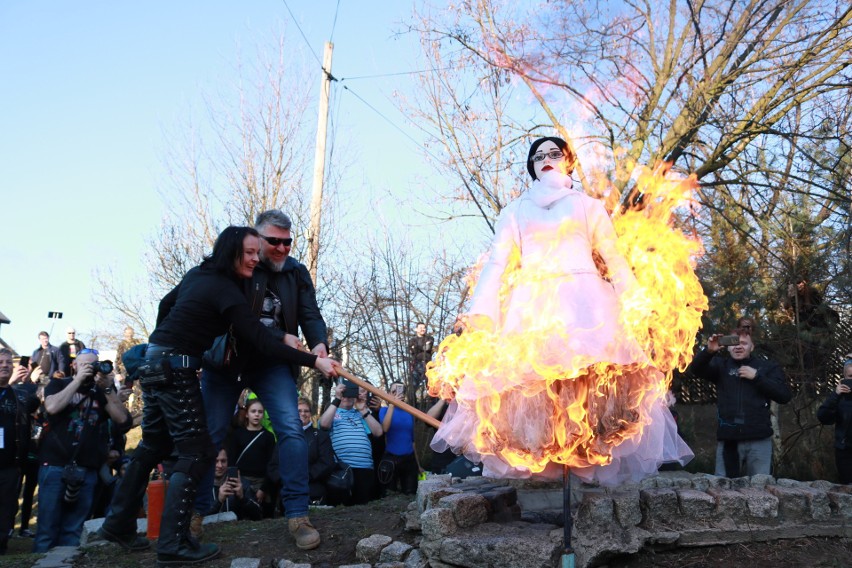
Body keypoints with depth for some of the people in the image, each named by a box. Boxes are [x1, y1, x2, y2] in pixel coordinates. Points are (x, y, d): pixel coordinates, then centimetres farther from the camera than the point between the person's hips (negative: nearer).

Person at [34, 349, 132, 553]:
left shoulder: (101, 393, 15)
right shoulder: (58, 384, 10)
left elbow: (123, 421, 1)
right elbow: (52, 407, -13)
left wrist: (107, 388, -6)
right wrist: (79, 379, -9)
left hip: (87, 470, 2)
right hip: (55, 465, -2)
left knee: (72, 532, 5)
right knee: (47, 529, -3)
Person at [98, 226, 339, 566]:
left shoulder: (199, 274, 10)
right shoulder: (226, 291, -17)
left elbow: (165, 304, 23)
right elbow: (261, 341, -22)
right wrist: (313, 361, -23)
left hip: (155, 363, 9)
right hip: (174, 369, -9)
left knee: (154, 445, 19)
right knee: (196, 452, -5)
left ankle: (119, 524, 29)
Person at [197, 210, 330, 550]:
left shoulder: (296, 272, 4)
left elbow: (310, 314, -2)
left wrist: (319, 343, -25)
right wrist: (281, 339, -23)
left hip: (273, 363, 2)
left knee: (291, 430, -11)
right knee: (211, 432, 4)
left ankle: (297, 515, -6)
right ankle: (195, 510, 21)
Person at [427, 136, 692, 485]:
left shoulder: (587, 206, 20)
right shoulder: (516, 211, 20)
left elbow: (614, 259, 15)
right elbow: (497, 263, 9)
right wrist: (480, 311, -4)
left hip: (582, 300, -1)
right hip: (531, 304, 1)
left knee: (590, 371, -18)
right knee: (527, 371, -15)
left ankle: (587, 459, -15)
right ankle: (534, 457, -11)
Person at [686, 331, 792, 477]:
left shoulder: (767, 367, 12)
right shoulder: (721, 365, 12)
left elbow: (785, 396, 3)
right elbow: (695, 369, -6)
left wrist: (756, 377, -5)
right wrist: (708, 351, -24)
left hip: (759, 439, 0)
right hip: (728, 439, 0)